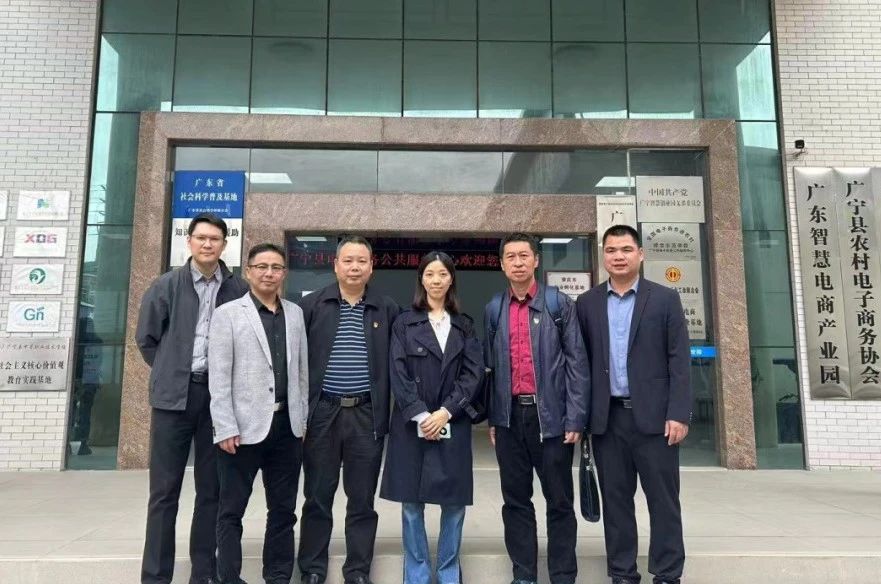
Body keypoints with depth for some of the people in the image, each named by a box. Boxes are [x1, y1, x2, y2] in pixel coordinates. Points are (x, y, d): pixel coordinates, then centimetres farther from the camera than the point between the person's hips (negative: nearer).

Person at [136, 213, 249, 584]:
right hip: (174, 395, 0)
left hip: (219, 395, 1)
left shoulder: (239, 290, 2)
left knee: (211, 489, 8)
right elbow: (146, 338, 10)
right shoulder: (167, 286, 3)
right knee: (164, 490, 5)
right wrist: (172, 372, 6)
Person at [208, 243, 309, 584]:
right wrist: (225, 428, -11)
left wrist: (303, 418, 10)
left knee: (283, 509, 12)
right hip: (244, 426, -4)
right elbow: (219, 376, -6)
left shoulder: (295, 313, 11)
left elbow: (302, 370, 12)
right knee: (232, 510, 8)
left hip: (287, 425, 4)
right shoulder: (228, 313, -1)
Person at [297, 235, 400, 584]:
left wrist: (390, 412, 1)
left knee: (362, 499, 9)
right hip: (322, 412, 0)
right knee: (317, 497, 10)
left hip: (367, 415, 1)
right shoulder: (312, 305, 2)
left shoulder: (387, 310, 4)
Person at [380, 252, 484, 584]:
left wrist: (445, 412, -11)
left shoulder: (464, 326, 9)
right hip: (412, 424, -1)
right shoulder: (404, 324, 4)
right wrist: (420, 414, -13)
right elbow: (399, 374, -3)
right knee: (412, 503, 5)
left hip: (453, 425, 1)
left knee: (454, 502, 4)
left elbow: (473, 373, 0)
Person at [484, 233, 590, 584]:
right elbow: (489, 366, 11)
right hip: (510, 416, 3)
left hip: (551, 415, -3)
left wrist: (575, 418, -9)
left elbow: (576, 361, -3)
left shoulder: (559, 303, 0)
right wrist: (491, 418, 7)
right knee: (515, 500, 10)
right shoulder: (493, 310, 9)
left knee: (559, 501, 6)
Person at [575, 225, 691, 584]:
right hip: (607, 417, 2)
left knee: (663, 500, 5)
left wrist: (678, 413, -9)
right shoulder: (587, 303, 8)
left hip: (654, 415, -2)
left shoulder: (665, 299, 3)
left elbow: (679, 360, -2)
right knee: (615, 499, 9)